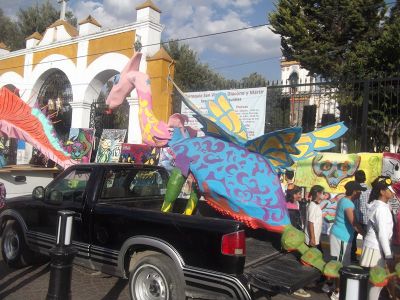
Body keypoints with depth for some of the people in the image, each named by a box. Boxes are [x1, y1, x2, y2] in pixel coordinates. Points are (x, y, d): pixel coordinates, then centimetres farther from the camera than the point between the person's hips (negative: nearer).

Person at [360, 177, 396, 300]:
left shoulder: (380, 205, 9)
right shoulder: (381, 208, -20)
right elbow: (382, 234, -22)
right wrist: (389, 256, -20)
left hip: (375, 246, 9)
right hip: (376, 248, -9)